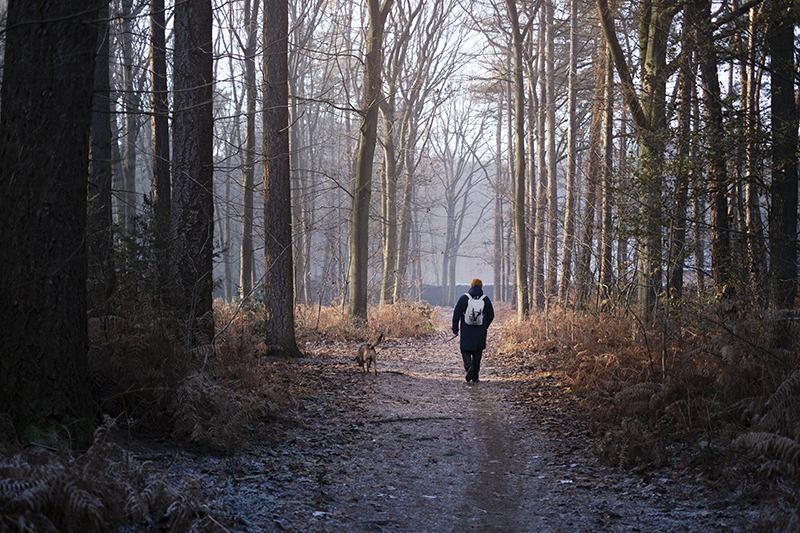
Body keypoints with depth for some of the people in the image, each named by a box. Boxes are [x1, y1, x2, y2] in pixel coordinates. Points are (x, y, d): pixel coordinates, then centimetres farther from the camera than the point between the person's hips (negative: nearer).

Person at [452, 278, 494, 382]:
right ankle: (475, 377, 12)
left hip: (466, 331, -2)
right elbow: (491, 316, 7)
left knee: (465, 351, 8)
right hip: (480, 333, 2)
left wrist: (455, 329, 7)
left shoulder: (463, 298, -4)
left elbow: (456, 314, -3)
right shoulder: (486, 299, 0)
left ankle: (469, 366, -21)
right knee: (477, 353, 11)